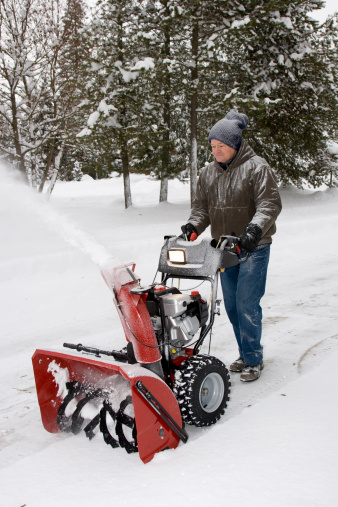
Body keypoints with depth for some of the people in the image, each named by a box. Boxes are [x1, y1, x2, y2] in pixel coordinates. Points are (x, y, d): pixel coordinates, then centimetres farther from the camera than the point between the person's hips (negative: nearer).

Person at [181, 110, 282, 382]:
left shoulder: (256, 167, -10)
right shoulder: (208, 173, 9)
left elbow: (270, 204, -17)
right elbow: (201, 206, 12)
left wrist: (254, 229, -33)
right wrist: (194, 225, -9)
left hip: (253, 248, -6)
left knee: (247, 306, -7)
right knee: (232, 305, 11)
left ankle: (254, 360, 10)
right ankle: (246, 354, 27)